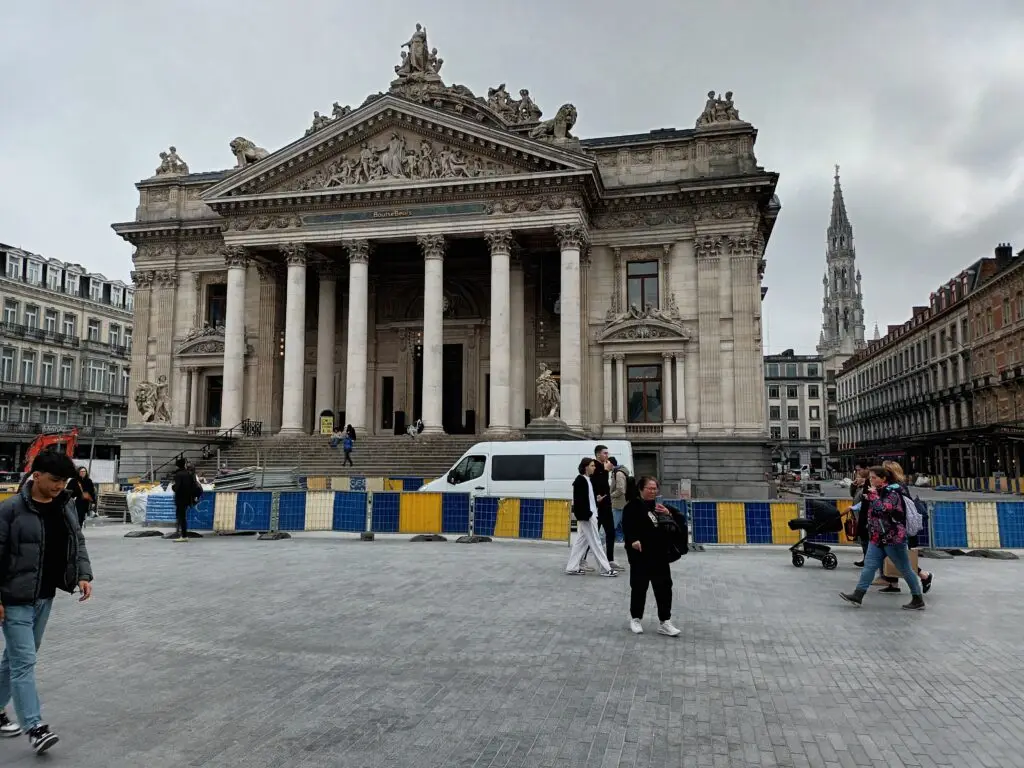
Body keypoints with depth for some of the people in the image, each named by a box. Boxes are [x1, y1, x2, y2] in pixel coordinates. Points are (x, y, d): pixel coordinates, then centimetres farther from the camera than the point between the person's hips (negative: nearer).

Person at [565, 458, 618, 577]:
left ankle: (572, 567, 13)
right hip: (585, 515, -10)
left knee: (581, 541, 10)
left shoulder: (588, 479, 15)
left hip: (588, 514, 10)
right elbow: (579, 499, -19)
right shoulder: (580, 480, -14)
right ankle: (606, 569, 1)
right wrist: (585, 514, -22)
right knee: (595, 542, -4)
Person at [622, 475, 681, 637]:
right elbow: (626, 527, -16)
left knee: (664, 587, 4)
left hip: (660, 554, 6)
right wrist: (633, 540, -33)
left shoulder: (659, 506, 14)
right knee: (639, 587, 5)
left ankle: (665, 622, 12)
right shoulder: (632, 506, -6)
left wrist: (668, 514, -4)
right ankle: (635, 619, 22)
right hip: (640, 555, -5)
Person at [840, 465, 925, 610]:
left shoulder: (892, 493, -14)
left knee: (905, 569, 2)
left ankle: (918, 600, 14)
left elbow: (882, 509, -31)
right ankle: (858, 595, -3)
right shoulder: (878, 492, 12)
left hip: (893, 538, -8)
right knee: (869, 565, 0)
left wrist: (873, 494, -20)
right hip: (877, 537, 8)